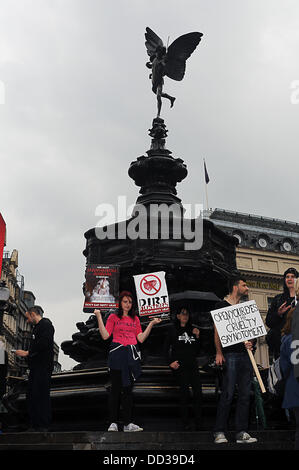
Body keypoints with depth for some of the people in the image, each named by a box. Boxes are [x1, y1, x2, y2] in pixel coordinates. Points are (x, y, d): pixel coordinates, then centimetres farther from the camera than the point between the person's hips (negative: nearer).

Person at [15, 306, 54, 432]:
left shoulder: (46, 324, -8)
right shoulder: (37, 327, 22)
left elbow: (43, 344, -21)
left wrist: (27, 353, -14)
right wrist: (26, 354, 8)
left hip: (43, 367, -10)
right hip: (35, 367, 10)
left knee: (41, 395, -9)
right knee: (31, 395, 8)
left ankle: (44, 426, -5)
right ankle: (34, 425, 13)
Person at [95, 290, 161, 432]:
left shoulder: (135, 319, 18)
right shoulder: (113, 317, 7)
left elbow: (141, 338, 11)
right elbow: (105, 335, -4)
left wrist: (151, 324, 7)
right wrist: (99, 317, -8)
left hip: (132, 355, 4)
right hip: (117, 353, -4)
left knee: (128, 389, 5)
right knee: (116, 388, -4)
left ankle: (128, 423, 7)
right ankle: (113, 423, 1)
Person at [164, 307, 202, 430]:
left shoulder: (192, 330, 16)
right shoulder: (173, 330, 5)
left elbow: (197, 351, 17)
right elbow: (166, 348, 4)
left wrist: (197, 337, 5)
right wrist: (170, 362, -6)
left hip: (192, 364, 4)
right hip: (179, 365, -4)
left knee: (198, 391, -6)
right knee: (184, 391, -6)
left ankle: (198, 422, 1)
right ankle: (185, 422, 3)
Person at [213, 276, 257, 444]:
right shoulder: (222, 306, 3)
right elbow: (217, 331, -2)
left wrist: (250, 342, 0)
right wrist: (219, 353, -12)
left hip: (245, 354, 6)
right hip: (230, 354, -6)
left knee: (245, 394, 3)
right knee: (228, 394, -9)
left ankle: (242, 432, 8)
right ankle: (220, 432, -3)